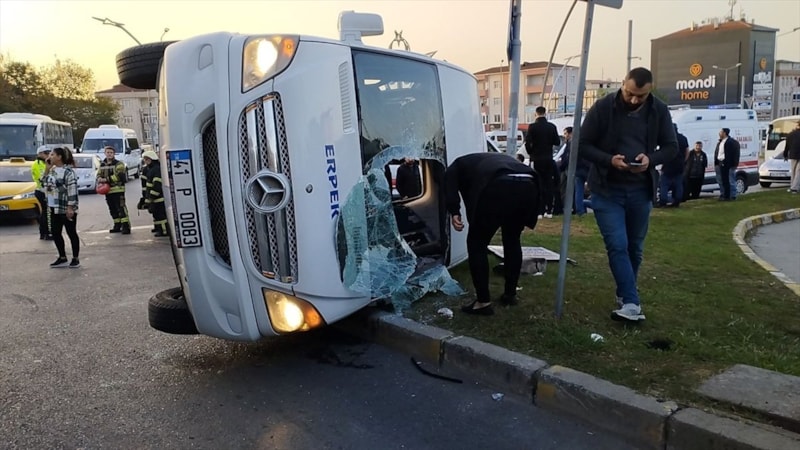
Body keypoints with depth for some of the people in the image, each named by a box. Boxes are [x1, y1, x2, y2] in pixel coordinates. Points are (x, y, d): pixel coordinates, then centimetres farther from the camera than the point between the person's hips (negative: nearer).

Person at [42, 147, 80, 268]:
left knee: (71, 233, 1)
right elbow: (45, 184, 21)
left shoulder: (68, 171, -15)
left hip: (66, 209, -9)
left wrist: (70, 207, -21)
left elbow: (72, 190, -19)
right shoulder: (52, 170, 12)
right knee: (56, 234, 12)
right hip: (55, 208, 9)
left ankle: (75, 259, 11)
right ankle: (62, 258, 23)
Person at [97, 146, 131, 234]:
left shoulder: (119, 164, -4)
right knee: (112, 210, 12)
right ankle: (117, 226, 23)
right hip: (107, 191, 7)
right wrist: (100, 179, -9)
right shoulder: (102, 165, 16)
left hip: (118, 190, -7)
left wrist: (107, 179, -20)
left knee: (121, 208, -11)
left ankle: (126, 227, -11)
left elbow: (119, 175, -16)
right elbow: (99, 175, 15)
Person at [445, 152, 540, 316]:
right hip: (528, 186, 6)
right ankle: (510, 294, 37)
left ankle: (483, 302, 13)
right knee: (512, 240, 28)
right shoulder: (499, 159, 45)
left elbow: (449, 180, 7)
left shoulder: (460, 164, 30)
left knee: (477, 243, 13)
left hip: (499, 187, -6)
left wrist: (454, 213, -3)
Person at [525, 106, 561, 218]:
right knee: (549, 184, 8)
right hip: (548, 158, 3)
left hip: (537, 158, -3)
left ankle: (540, 211, -3)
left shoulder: (532, 126, -9)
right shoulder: (552, 126, 1)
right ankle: (549, 211, 8)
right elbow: (557, 142, 3)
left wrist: (530, 153, 3)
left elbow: (527, 142, -13)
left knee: (539, 184, 0)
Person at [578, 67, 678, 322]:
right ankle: (631, 303, -9)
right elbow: (582, 145, -7)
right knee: (617, 245, -12)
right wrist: (609, 160, -24)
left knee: (635, 247, 12)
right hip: (607, 189, -3)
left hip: (641, 190, 3)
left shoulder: (659, 111, -2)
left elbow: (671, 147, 6)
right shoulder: (603, 107, -10)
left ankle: (624, 295, 30)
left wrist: (651, 159, -17)